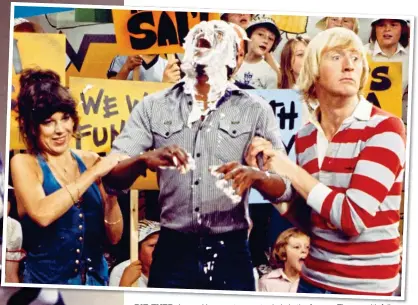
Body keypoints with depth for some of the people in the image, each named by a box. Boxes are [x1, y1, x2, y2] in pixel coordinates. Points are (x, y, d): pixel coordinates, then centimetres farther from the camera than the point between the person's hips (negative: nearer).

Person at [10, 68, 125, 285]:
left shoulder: (90, 160, -1)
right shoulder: (24, 163, -8)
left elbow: (114, 237, -1)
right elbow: (42, 214, -28)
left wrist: (112, 194, -17)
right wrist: (93, 173, -22)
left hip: (97, 278, 3)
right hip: (47, 280, -3)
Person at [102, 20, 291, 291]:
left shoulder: (255, 110, 0)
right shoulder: (154, 106, 2)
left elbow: (284, 186, -5)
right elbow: (111, 178, -4)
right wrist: (144, 160, -25)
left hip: (230, 253, 0)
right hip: (172, 251, 1)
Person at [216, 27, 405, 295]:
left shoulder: (385, 128, -15)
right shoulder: (305, 137, 1)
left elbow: (355, 218, -24)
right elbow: (307, 218, 6)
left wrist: (291, 171, -17)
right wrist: (264, 183, -7)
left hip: (367, 285, -4)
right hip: (313, 278, 5)